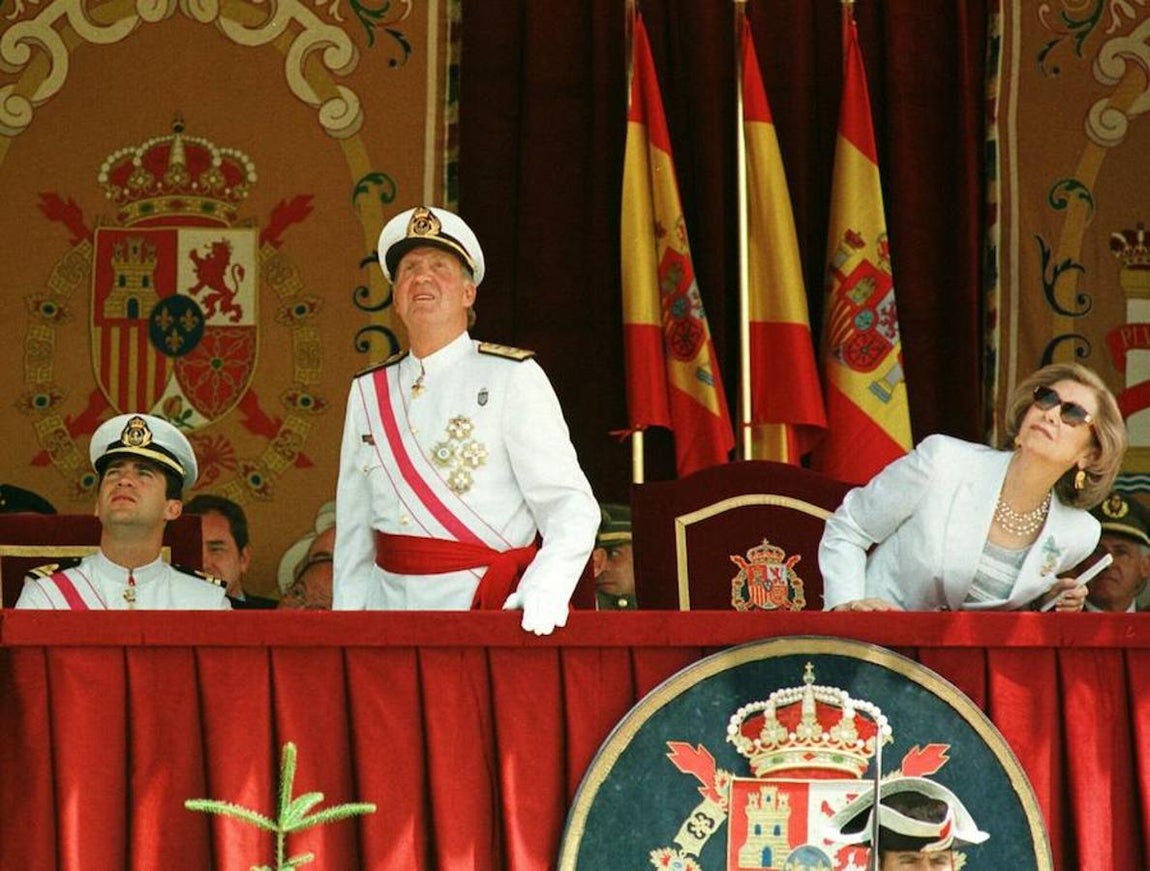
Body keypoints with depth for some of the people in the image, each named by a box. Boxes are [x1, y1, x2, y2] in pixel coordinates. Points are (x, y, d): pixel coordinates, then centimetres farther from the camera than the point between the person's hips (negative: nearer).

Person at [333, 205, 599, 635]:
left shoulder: (512, 379, -3)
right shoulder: (368, 392, 12)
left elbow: (571, 507, -10)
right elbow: (353, 529, 13)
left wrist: (543, 593, -26)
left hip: (489, 611, -4)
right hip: (390, 605, 4)